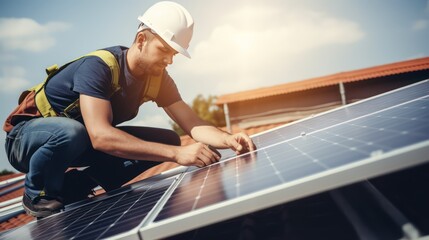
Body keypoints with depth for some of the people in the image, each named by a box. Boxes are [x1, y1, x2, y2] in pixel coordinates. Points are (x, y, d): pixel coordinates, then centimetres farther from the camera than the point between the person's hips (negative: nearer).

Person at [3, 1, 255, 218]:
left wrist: (228, 139, -36)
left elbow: (195, 125, -14)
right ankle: (38, 194, -8)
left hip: (87, 141, 7)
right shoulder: (98, 66, -32)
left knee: (167, 139, -7)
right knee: (71, 131, -43)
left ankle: (73, 187, 3)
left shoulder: (158, 78, -10)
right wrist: (176, 154, -51)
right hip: (28, 136, -7)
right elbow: (100, 136, -45)